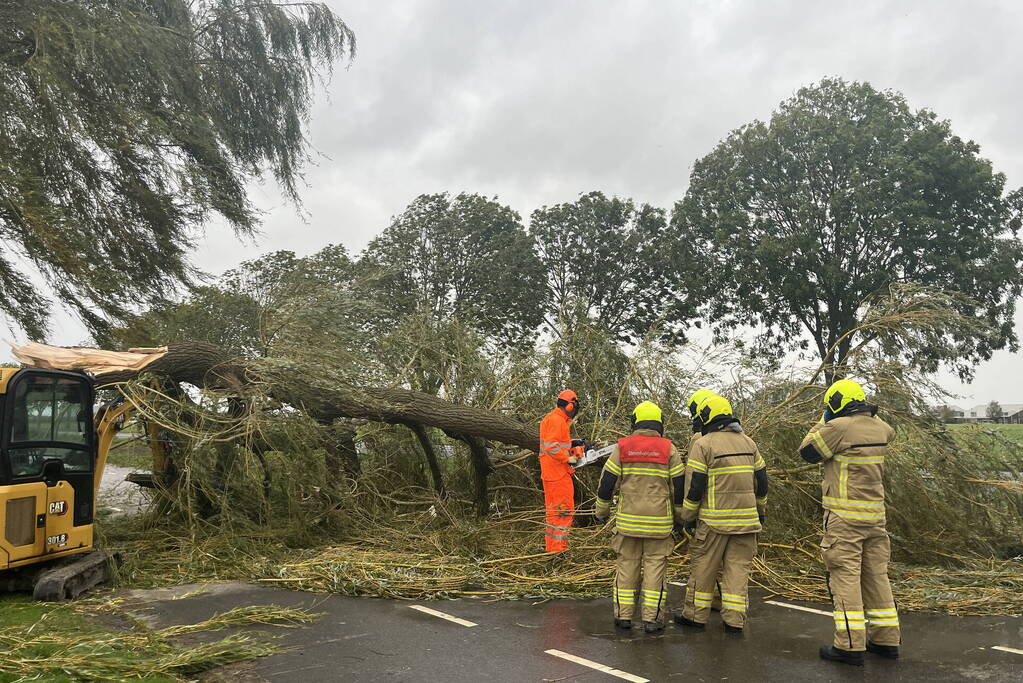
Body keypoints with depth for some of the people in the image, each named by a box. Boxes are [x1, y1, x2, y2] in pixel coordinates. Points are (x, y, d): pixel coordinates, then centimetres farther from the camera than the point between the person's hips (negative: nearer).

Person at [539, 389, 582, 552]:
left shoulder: (556, 419, 19)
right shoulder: (556, 420, -14)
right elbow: (551, 446, -24)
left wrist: (571, 444, 12)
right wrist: (568, 458, -16)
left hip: (551, 472, 11)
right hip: (558, 472, -11)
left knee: (554, 510, 16)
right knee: (564, 510, -8)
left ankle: (552, 547, 23)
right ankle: (558, 548, -8)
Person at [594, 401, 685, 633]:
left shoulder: (622, 447, 0)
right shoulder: (668, 449, -1)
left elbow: (607, 482, 2)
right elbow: (679, 485, 3)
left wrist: (602, 511, 14)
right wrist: (681, 516, 15)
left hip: (627, 520, 1)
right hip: (659, 522, -1)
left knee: (626, 565, 9)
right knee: (655, 566, 5)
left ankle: (623, 615, 14)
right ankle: (652, 619, 6)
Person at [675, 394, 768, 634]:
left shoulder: (703, 444, -8)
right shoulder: (748, 442, 10)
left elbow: (695, 486, -11)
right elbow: (761, 481, 14)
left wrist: (688, 517, -3)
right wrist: (760, 510, 25)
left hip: (713, 520, -5)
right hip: (746, 519, 5)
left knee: (703, 567, 6)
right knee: (738, 567, 9)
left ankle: (695, 615, 15)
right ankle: (734, 620, 10)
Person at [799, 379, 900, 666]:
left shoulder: (839, 427, -16)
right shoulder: (881, 428, 5)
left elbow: (808, 451, -5)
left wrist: (822, 423, 6)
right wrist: (869, 413, 21)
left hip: (845, 517, -7)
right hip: (875, 514, 7)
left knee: (845, 576, -2)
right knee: (876, 575, 15)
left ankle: (850, 645, 0)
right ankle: (886, 639, 24)